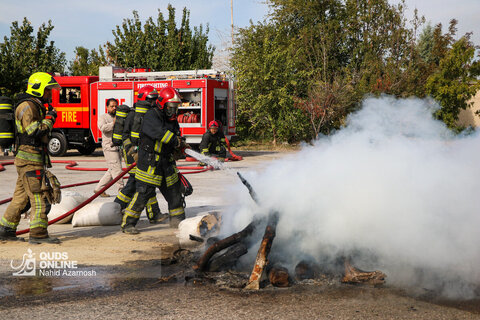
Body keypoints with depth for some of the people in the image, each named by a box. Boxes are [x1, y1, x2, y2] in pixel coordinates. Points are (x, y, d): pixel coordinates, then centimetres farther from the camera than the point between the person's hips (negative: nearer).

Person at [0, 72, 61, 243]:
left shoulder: (37, 106, 20)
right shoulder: (27, 106, -12)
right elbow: (34, 132, -22)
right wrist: (49, 119, -12)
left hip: (36, 158, 10)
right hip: (30, 159, -10)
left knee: (22, 195, 13)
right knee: (39, 197, -9)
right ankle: (38, 234, -6)